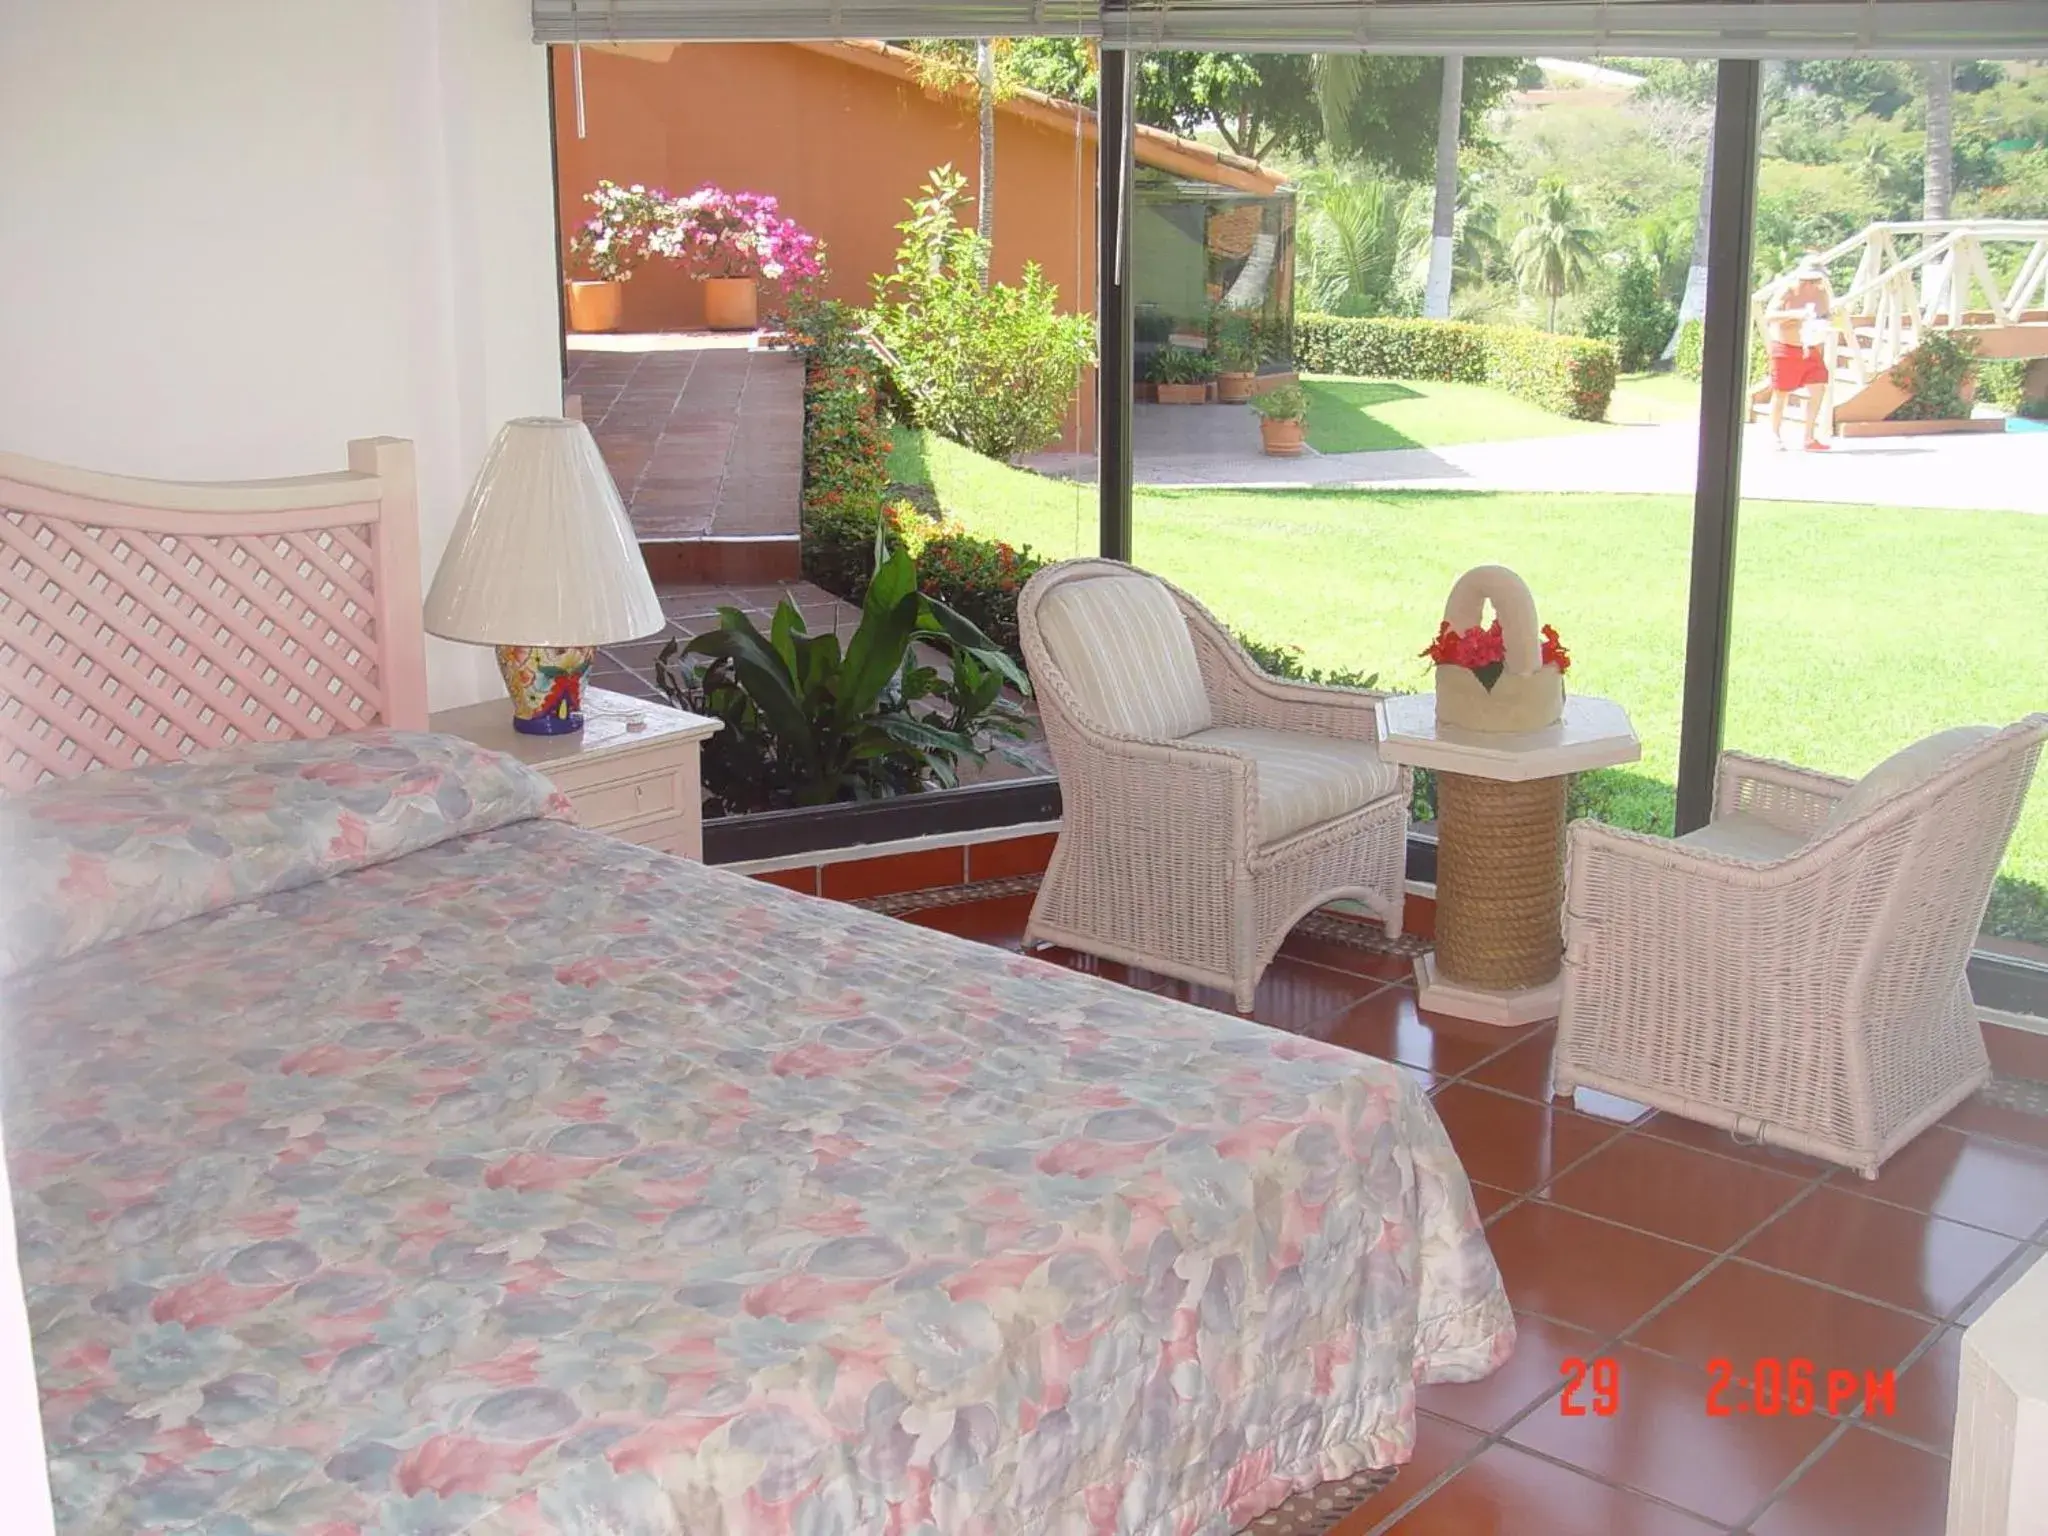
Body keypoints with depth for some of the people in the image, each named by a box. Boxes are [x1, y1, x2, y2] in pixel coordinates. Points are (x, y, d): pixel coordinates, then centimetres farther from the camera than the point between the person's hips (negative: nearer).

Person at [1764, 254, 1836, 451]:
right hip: (1786, 348, -4)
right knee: (1781, 393, 3)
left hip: (1812, 349, 4)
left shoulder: (1822, 292, -1)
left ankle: (1810, 438, -1)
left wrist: (1826, 324, -15)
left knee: (1819, 389, -7)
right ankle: (1775, 435, 21)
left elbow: (1829, 316, 9)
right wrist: (1796, 314, -37)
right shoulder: (1787, 290, -14)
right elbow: (1769, 316, -24)